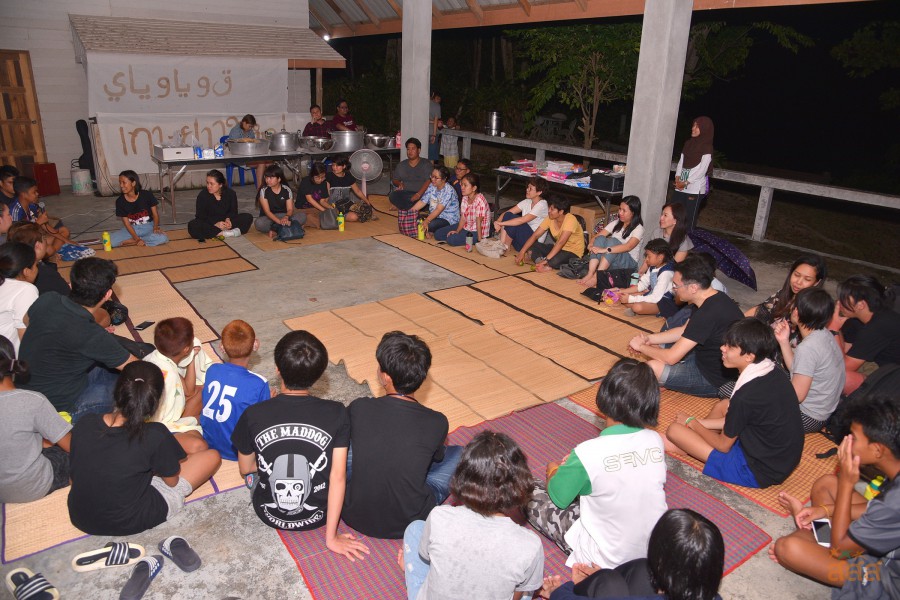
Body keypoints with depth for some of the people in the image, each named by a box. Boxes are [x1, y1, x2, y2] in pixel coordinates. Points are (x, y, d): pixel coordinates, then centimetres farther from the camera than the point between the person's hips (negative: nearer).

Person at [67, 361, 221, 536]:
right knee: (212, 456, 3)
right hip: (129, 523, -5)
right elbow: (172, 481, -9)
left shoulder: (83, 426, -14)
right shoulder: (156, 436, -28)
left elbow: (74, 477, 4)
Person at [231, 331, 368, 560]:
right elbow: (338, 478, -19)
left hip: (269, 515, 2)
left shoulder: (253, 415, -21)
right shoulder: (336, 414, -23)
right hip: (318, 516, -2)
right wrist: (331, 537, -9)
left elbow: (245, 469, -4)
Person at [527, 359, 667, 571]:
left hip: (608, 560, -5)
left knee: (531, 494, 6)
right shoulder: (656, 440, -13)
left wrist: (553, 472, 13)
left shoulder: (587, 453, -29)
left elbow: (558, 497, -9)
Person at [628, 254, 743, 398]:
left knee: (653, 367, -25)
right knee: (655, 346, 11)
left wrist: (641, 347, -10)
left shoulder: (709, 313, -32)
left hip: (715, 380, -10)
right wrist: (649, 339, 2)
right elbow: (684, 331, 14)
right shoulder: (715, 299, -1)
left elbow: (671, 357, -28)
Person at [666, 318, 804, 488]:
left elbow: (723, 445, -13)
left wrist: (692, 422, 3)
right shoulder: (774, 372, -5)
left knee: (675, 429, -9)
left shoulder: (745, 396, -30)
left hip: (759, 472, -9)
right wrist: (700, 423, 11)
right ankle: (686, 443, 23)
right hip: (786, 458, 9)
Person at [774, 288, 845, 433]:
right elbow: (797, 369, 5)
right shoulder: (823, 334, -2)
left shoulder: (807, 349, -30)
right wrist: (784, 341, -3)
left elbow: (797, 395, -24)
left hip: (809, 418, -9)